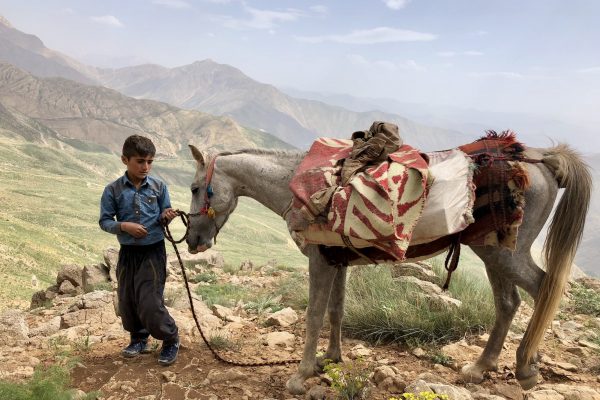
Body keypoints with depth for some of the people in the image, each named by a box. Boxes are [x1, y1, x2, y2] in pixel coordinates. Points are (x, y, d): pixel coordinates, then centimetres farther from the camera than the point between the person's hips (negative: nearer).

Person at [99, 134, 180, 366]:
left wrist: (166, 217, -17)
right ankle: (139, 339, 38)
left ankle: (171, 340, 15)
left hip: (153, 252, -2)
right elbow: (104, 221, -2)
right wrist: (124, 226, -20)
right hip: (127, 253, 3)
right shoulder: (113, 190, -5)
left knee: (150, 303, -8)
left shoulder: (159, 187, -4)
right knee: (127, 302, 13)